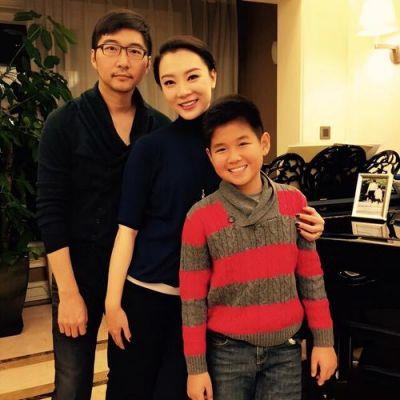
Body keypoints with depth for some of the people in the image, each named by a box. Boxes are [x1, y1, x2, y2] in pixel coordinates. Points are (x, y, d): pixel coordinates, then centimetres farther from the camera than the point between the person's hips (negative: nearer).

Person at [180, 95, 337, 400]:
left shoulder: (294, 201, -3)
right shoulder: (201, 217, -9)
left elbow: (310, 275, 4)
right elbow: (192, 298, -5)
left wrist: (324, 340, 5)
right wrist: (196, 367, -3)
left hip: (285, 351, 2)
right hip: (227, 353, -2)